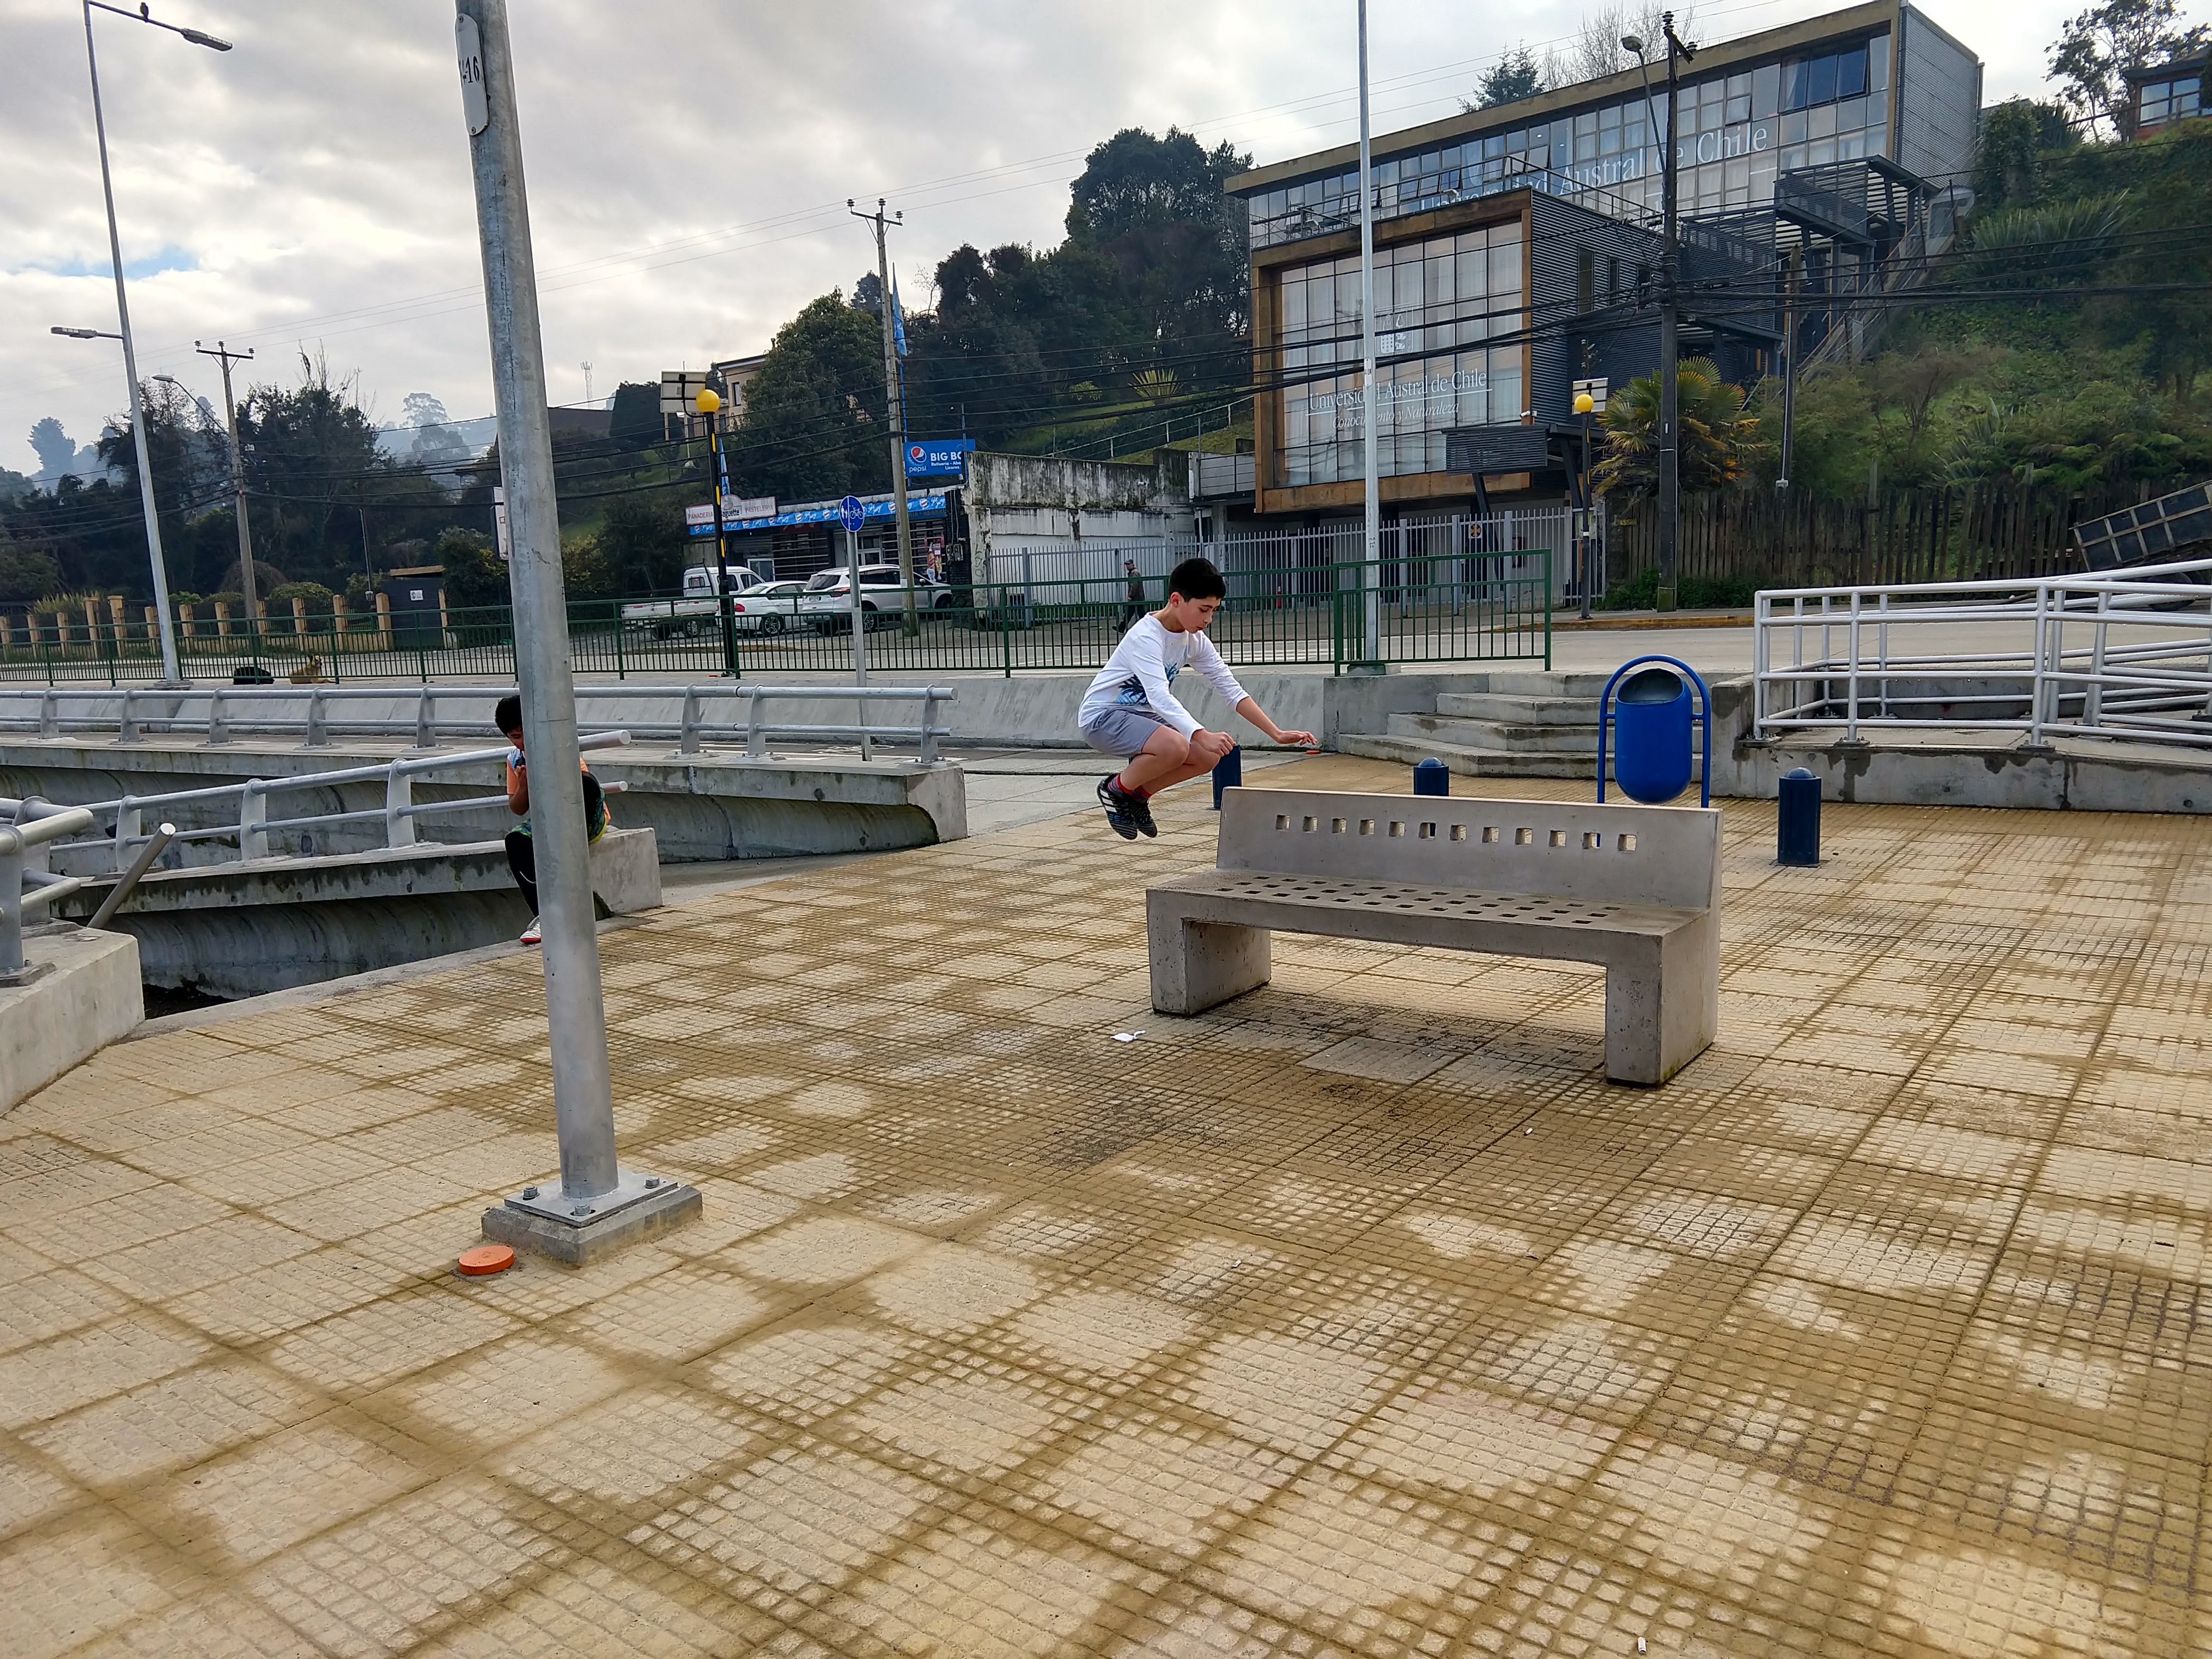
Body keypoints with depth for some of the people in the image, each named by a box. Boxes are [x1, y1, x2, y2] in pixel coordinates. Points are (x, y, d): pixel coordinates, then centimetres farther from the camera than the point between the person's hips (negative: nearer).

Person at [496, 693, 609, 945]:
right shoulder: (515, 760, 6)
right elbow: (518, 809, 9)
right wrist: (523, 786, -12)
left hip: (589, 819, -4)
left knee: (586, 782, -37)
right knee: (516, 840, -28)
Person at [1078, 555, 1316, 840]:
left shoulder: (1195, 640, -1)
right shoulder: (1145, 636, -25)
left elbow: (1231, 689, -1)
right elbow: (1159, 696, -39)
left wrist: (1277, 734, -10)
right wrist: (1204, 736, -52)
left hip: (1142, 714, 8)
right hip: (1101, 716, -8)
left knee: (1208, 757, -8)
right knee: (1175, 746, -33)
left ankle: (1138, 794, 11)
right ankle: (1115, 789, -7)